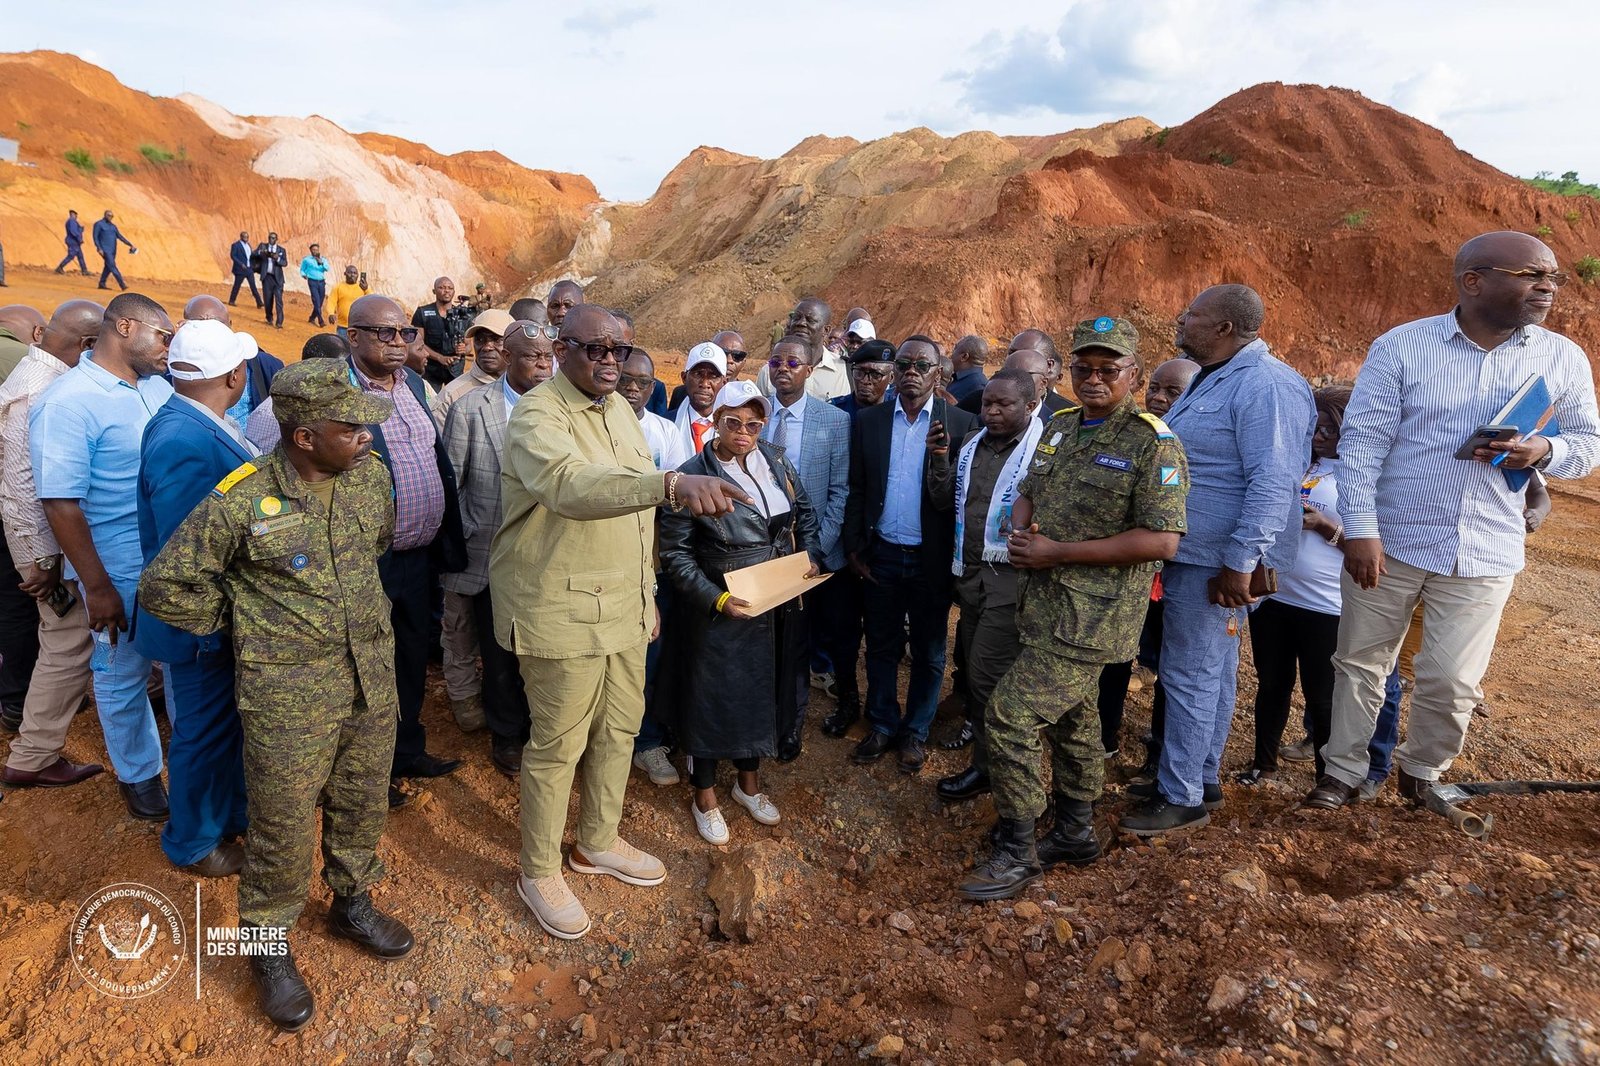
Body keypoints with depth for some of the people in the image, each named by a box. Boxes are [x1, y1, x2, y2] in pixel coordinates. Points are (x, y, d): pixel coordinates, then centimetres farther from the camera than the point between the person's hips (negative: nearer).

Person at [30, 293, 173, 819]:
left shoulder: (157, 385, 2)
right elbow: (61, 503, -17)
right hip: (122, 571, -6)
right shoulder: (68, 402, -17)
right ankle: (138, 773, 34)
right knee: (123, 676, 14)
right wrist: (97, 587, -16)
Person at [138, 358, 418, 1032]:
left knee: (363, 801, 18)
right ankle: (269, 944, 31)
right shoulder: (239, 502, -18)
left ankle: (352, 902, 42)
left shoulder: (371, 476, -3)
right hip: (287, 693, -5)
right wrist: (239, 620, 0)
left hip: (372, 674, 5)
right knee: (283, 824, 8)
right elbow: (164, 587, -6)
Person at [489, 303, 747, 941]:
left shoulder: (618, 409, 9)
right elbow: (571, 485, -41)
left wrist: (646, 588, 17)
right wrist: (672, 483, -54)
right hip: (561, 612, -8)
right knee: (559, 743, 5)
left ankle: (597, 842, 40)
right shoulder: (537, 417, -18)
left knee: (620, 726, 18)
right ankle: (538, 872, 27)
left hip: (624, 605, 8)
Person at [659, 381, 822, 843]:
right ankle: (705, 798, 31)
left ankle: (749, 783, 43)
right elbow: (675, 552, -14)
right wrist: (716, 599, -22)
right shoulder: (693, 475, -15)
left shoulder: (777, 463, 0)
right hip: (718, 613, -5)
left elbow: (805, 514, 14)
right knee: (711, 699, 9)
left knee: (764, 692, 19)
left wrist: (810, 557, -2)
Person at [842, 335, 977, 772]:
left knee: (928, 653, 13)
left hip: (931, 559, -2)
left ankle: (915, 732, 32)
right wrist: (854, 548, 2)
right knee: (881, 647, 16)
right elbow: (856, 489, 4)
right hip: (880, 556, 2)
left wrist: (941, 458, -28)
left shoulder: (960, 424, -6)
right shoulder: (868, 421, 1)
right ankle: (883, 725, 34)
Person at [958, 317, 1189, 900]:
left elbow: (1162, 540, -21)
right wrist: (1019, 530, -5)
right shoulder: (1060, 426, 10)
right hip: (1047, 605, 8)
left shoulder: (1153, 443, -14)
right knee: (1071, 720, 20)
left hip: (1091, 617, -8)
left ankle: (1016, 854, 5)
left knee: (1010, 716, -11)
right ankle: (1075, 832, 38)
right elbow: (1028, 491, 20)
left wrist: (1058, 552, -21)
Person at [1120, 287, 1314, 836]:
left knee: (1190, 676, -3)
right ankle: (1201, 778, 30)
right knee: (1211, 672, 17)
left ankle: (1182, 798, 10)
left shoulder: (1265, 386, -18)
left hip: (1217, 562, -10)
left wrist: (1239, 562, -27)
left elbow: (1273, 482, -25)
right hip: (1192, 553, 10)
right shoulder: (1210, 380, 15)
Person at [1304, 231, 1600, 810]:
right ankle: (1344, 772, 28)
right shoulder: (1401, 346, -6)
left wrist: (1546, 452, -13)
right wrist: (1359, 529, -17)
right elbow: (1362, 441, -9)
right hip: (1388, 542, -1)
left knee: (1451, 682, 3)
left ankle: (1422, 772, 31)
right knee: (1360, 664, 10)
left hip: (1485, 555, 2)